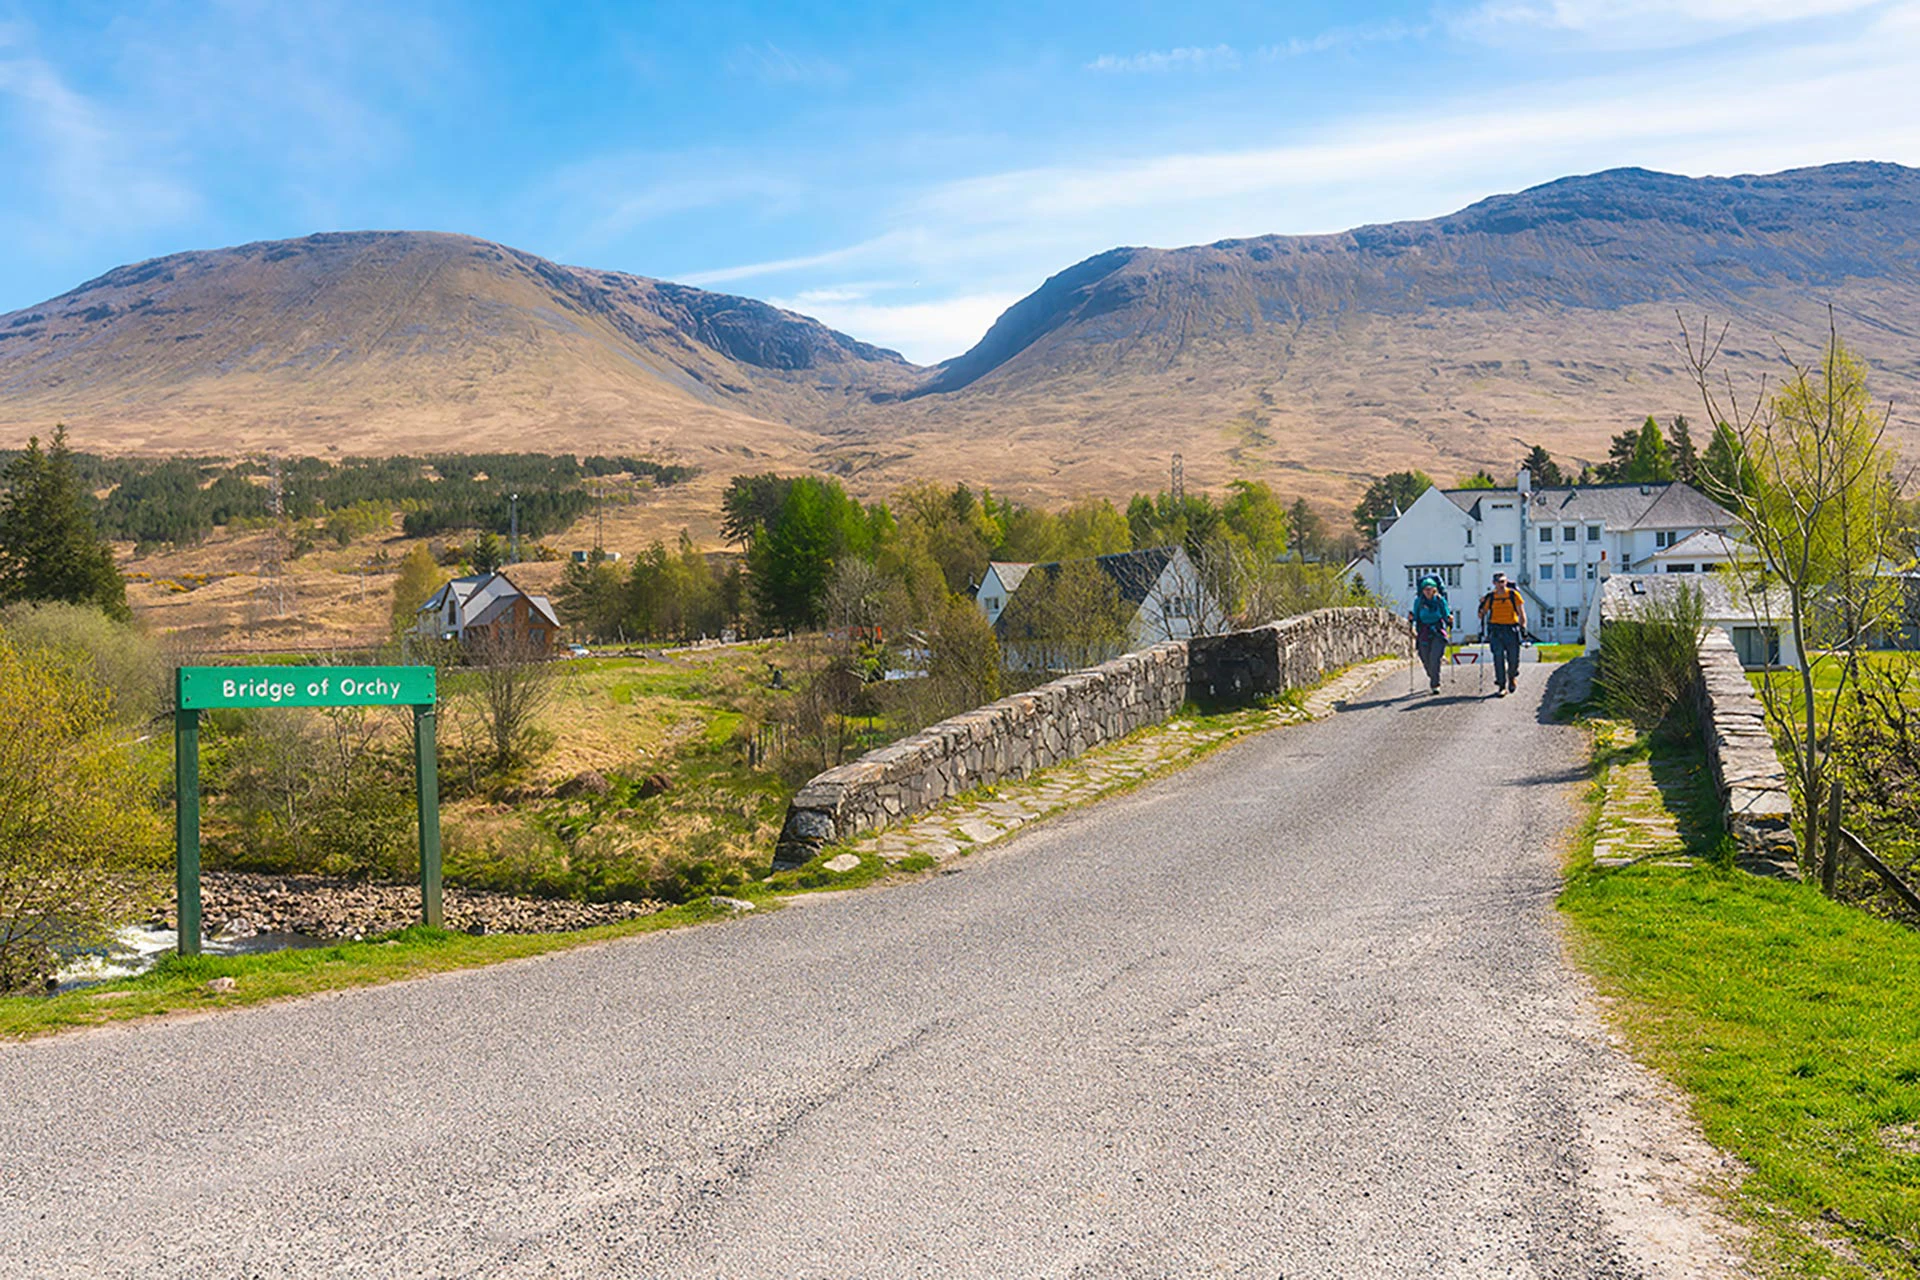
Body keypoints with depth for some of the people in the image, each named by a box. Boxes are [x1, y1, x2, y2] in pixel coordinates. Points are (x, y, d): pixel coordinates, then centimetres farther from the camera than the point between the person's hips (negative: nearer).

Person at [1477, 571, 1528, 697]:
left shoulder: (1514, 595, 3)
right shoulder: (1490, 597, 6)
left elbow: (1521, 612, 5)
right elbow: (1483, 612, 15)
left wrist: (1523, 627, -3)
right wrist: (1482, 628, 2)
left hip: (1511, 630, 0)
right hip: (1495, 630, 0)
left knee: (1514, 658, 2)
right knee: (1498, 657, -9)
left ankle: (1512, 677, 34)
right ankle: (1502, 686, -5)